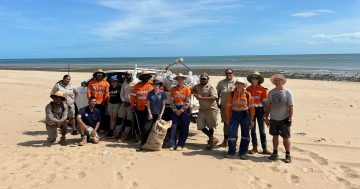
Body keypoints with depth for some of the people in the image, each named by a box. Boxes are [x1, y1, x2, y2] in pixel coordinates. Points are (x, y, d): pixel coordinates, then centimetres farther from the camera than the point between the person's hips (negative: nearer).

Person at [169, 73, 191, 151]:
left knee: (184, 128, 1)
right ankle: (172, 145, 2)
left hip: (184, 109, -2)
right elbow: (171, 101, 6)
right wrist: (175, 110, -5)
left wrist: (181, 110, -9)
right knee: (174, 127, -2)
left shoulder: (187, 88, -2)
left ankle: (180, 145, 10)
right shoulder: (173, 89, 7)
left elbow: (187, 101, -6)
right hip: (175, 110, 2)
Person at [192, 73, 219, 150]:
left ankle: (211, 141, 29)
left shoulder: (211, 87, -9)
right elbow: (192, 90, 24)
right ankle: (213, 139, 22)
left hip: (211, 109, -6)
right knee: (200, 126, 4)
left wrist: (202, 98, -22)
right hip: (202, 109, 6)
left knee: (210, 126, 7)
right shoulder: (198, 86, 9)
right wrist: (195, 93, 1)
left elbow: (213, 98, -20)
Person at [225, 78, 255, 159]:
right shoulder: (232, 94, 2)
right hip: (234, 114, 0)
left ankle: (243, 153, 19)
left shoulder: (247, 95, -2)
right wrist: (227, 118, 2)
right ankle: (231, 152, 12)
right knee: (232, 134, -4)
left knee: (245, 134, 6)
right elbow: (228, 107, 4)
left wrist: (252, 119, -1)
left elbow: (251, 107, 1)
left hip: (245, 115, 0)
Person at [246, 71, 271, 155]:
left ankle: (265, 148, 7)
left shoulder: (263, 89, -2)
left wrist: (265, 113, -6)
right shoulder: (248, 89, 5)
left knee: (262, 130, 0)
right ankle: (254, 147, 18)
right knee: (252, 129, 8)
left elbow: (265, 101, -1)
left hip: (259, 110, -2)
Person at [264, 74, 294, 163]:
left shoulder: (287, 92, -5)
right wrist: (266, 117, 7)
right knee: (275, 136, 12)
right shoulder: (271, 92, 6)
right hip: (273, 119, 4)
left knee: (286, 137, 2)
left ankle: (288, 155, 15)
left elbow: (291, 106, -6)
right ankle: (275, 153, 24)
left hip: (284, 119, -3)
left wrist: (290, 118, -12)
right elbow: (269, 105, 10)